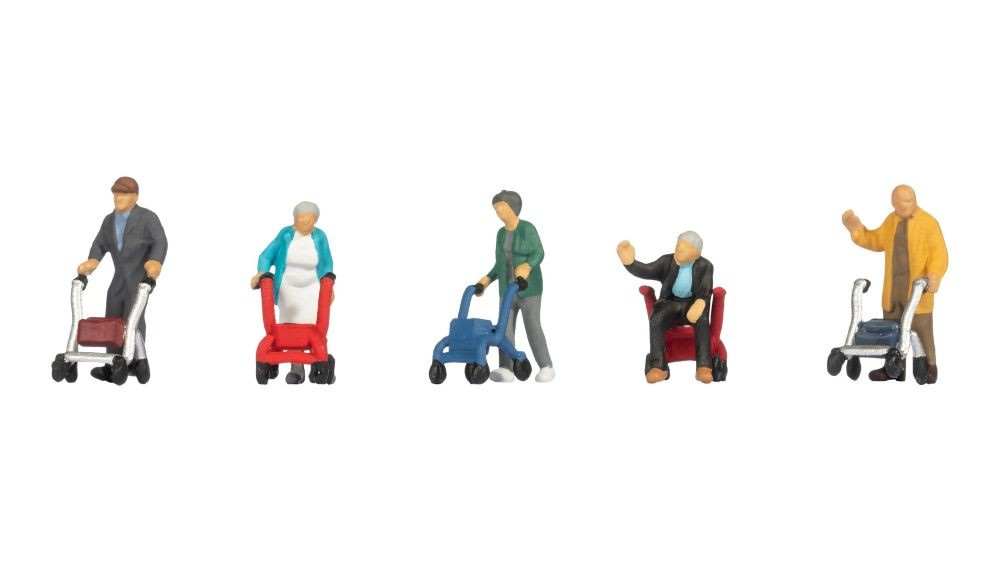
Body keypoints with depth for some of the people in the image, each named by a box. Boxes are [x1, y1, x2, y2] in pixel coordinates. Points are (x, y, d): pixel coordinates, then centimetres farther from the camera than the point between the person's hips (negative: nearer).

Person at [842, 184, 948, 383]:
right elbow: (877, 241, 17)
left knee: (921, 329, -2)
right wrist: (857, 230, 4)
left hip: (918, 287, -6)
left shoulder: (928, 223, -13)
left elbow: (939, 254, -18)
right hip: (893, 287, 6)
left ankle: (930, 367, 11)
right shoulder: (892, 220, 5)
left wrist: (934, 275, -35)